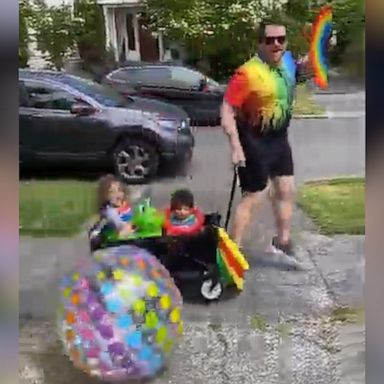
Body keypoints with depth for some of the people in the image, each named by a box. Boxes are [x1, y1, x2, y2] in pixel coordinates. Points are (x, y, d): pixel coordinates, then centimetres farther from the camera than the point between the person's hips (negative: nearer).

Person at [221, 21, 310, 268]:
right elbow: (227, 110, -24)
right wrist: (236, 146, -29)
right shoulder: (248, 73, -23)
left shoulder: (287, 61, 1)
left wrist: (303, 67, 2)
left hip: (279, 138, 8)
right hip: (255, 142, -8)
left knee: (286, 190, 15)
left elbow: (292, 76, 24)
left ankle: (283, 242, 32)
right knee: (253, 196, -2)